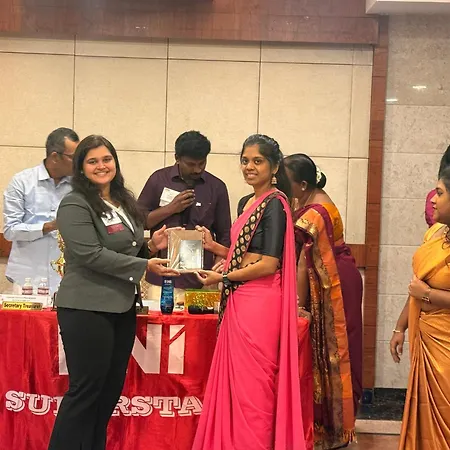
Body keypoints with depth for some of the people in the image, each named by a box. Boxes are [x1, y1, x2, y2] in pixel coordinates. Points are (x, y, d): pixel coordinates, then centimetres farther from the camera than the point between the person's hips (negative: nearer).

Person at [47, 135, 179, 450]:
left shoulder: (124, 200, 14)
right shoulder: (75, 206, -11)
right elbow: (92, 254, -20)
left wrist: (151, 246, 4)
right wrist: (145, 265, -20)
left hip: (123, 306, 8)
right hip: (87, 309, -8)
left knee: (111, 389, 13)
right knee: (86, 390, -2)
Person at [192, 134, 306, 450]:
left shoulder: (274, 204, -10)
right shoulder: (246, 203, 16)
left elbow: (269, 263, -16)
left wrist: (223, 278, -8)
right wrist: (214, 246, 8)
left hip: (259, 301, -8)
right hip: (239, 300, 8)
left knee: (251, 382, 0)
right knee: (235, 378, 11)